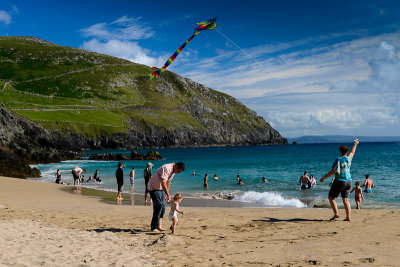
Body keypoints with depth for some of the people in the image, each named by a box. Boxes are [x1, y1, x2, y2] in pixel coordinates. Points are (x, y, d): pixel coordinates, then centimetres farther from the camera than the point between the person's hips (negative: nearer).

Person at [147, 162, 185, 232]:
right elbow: (163, 183, -35)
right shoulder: (166, 168, -28)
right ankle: (154, 227, -6)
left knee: (163, 207, 5)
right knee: (158, 206, -13)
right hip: (154, 187, -9)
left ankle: (159, 226, 9)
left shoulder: (173, 170, 2)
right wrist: (168, 195, -34)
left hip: (161, 188, 9)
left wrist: (166, 194, 16)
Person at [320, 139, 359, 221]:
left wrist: (323, 178, -15)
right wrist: (355, 144, 44)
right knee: (345, 199, 8)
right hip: (348, 181, 7)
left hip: (340, 181, -6)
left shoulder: (338, 160, -14)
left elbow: (333, 171, -20)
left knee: (331, 197, 6)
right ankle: (348, 217, 1)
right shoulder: (349, 159, 5)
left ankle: (336, 214, -2)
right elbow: (352, 152, 26)